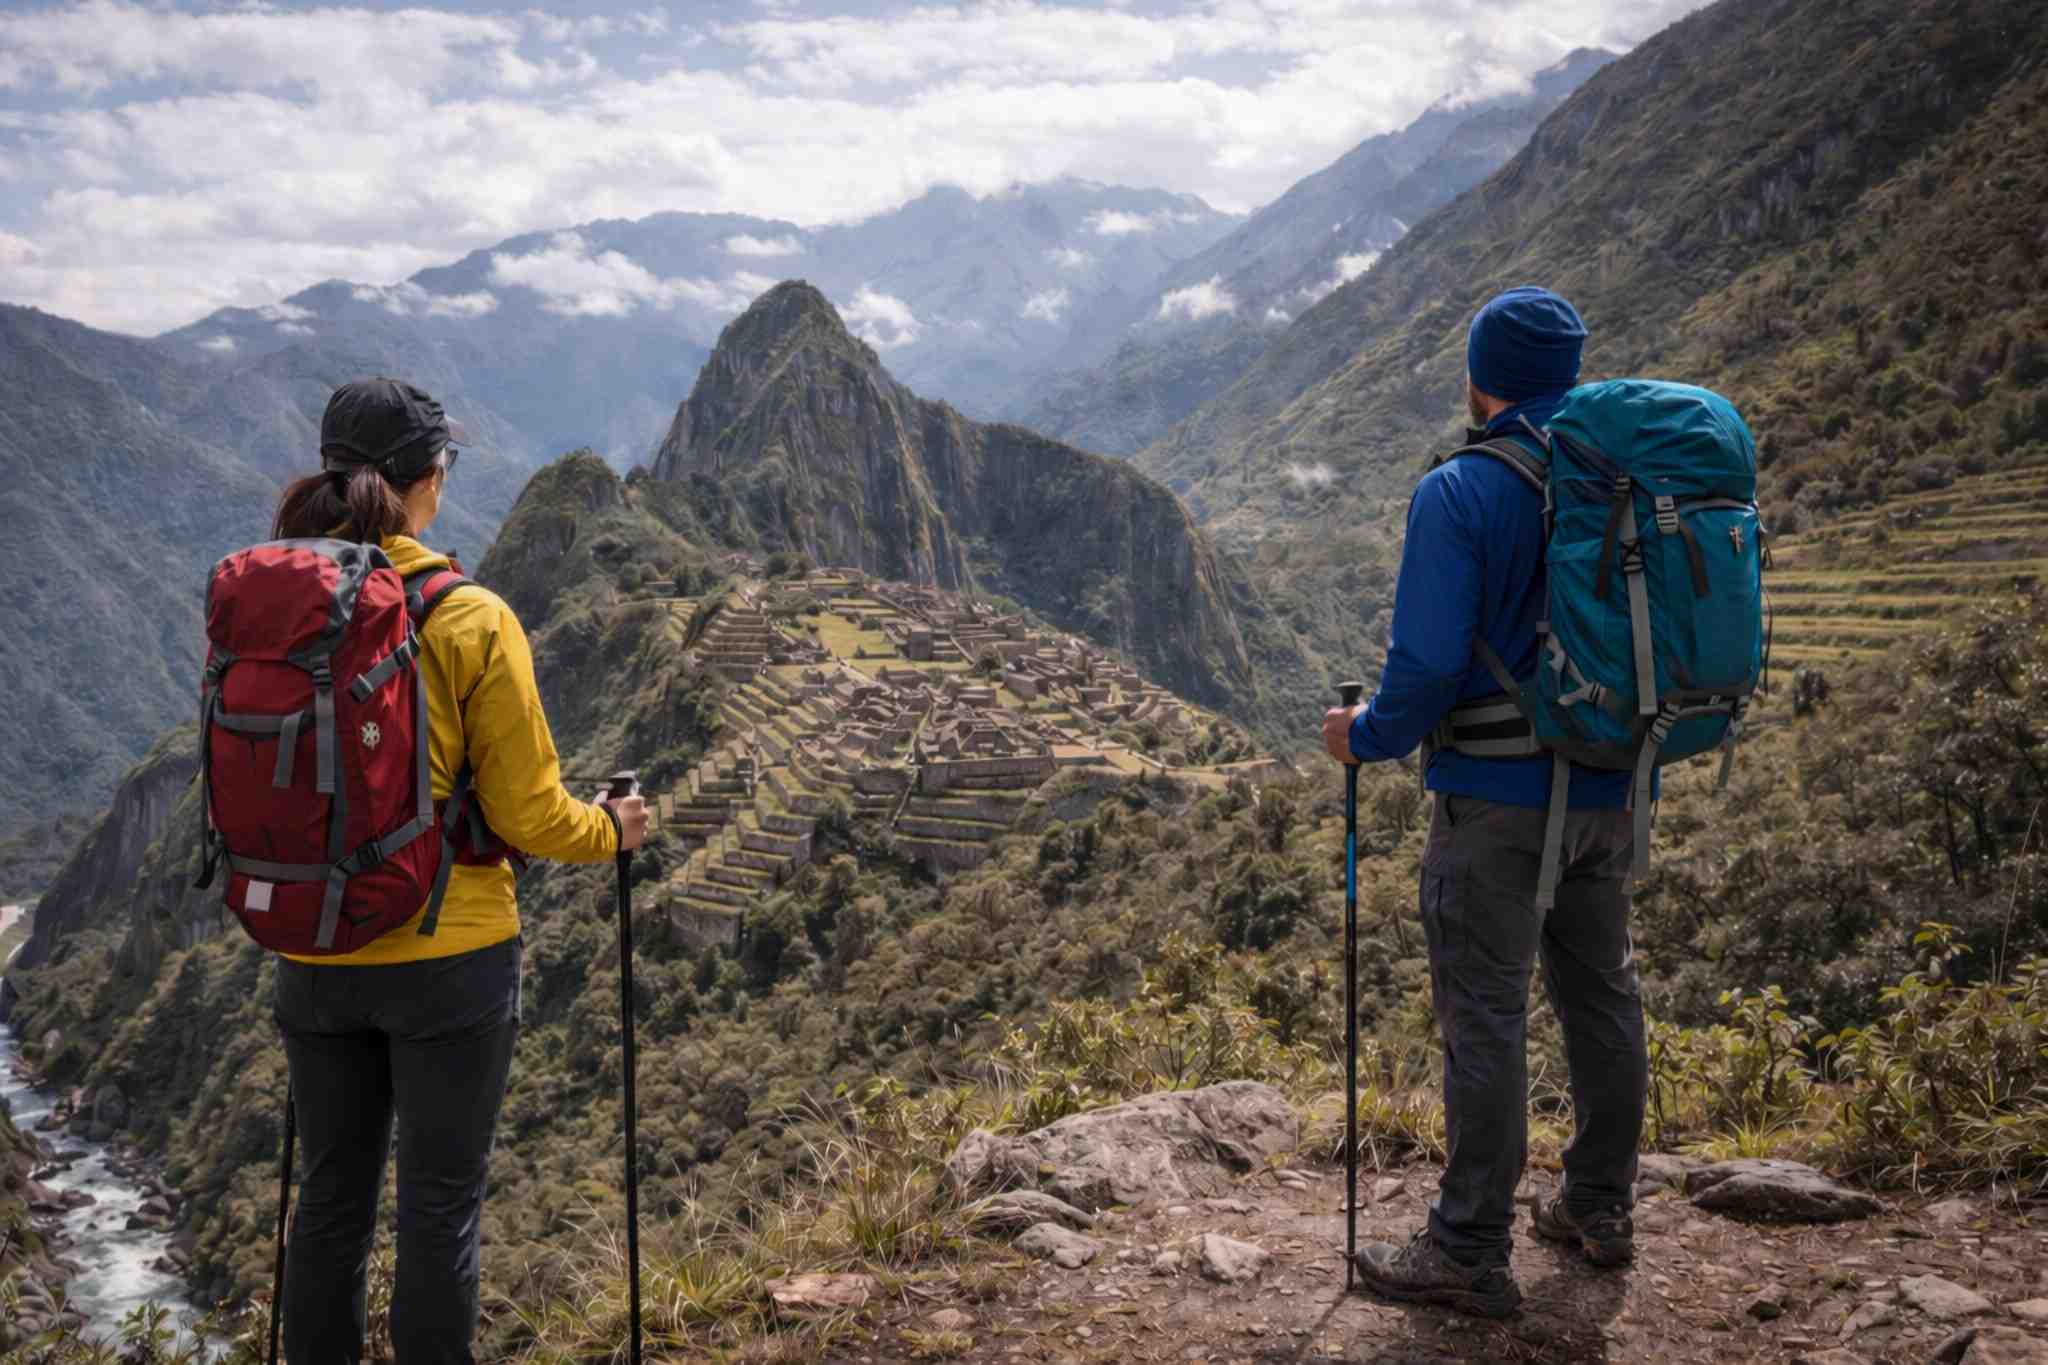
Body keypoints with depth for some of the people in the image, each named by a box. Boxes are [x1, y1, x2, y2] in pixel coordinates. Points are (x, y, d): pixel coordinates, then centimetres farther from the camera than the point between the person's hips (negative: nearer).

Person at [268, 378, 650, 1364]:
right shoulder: (471, 619, -15)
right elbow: (526, 815, -11)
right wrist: (611, 831, 8)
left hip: (314, 958, 4)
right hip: (449, 955, -4)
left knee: (333, 1196, 19)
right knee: (440, 1206, 10)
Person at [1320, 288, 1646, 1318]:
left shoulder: (1459, 494, -15)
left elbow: (1428, 664, -19)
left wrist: (1366, 736, -2)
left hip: (1496, 797, -7)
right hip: (1609, 792, 7)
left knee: (1484, 1018, 0)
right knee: (1601, 994, 17)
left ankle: (1470, 1254, 9)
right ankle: (1599, 1211, 32)